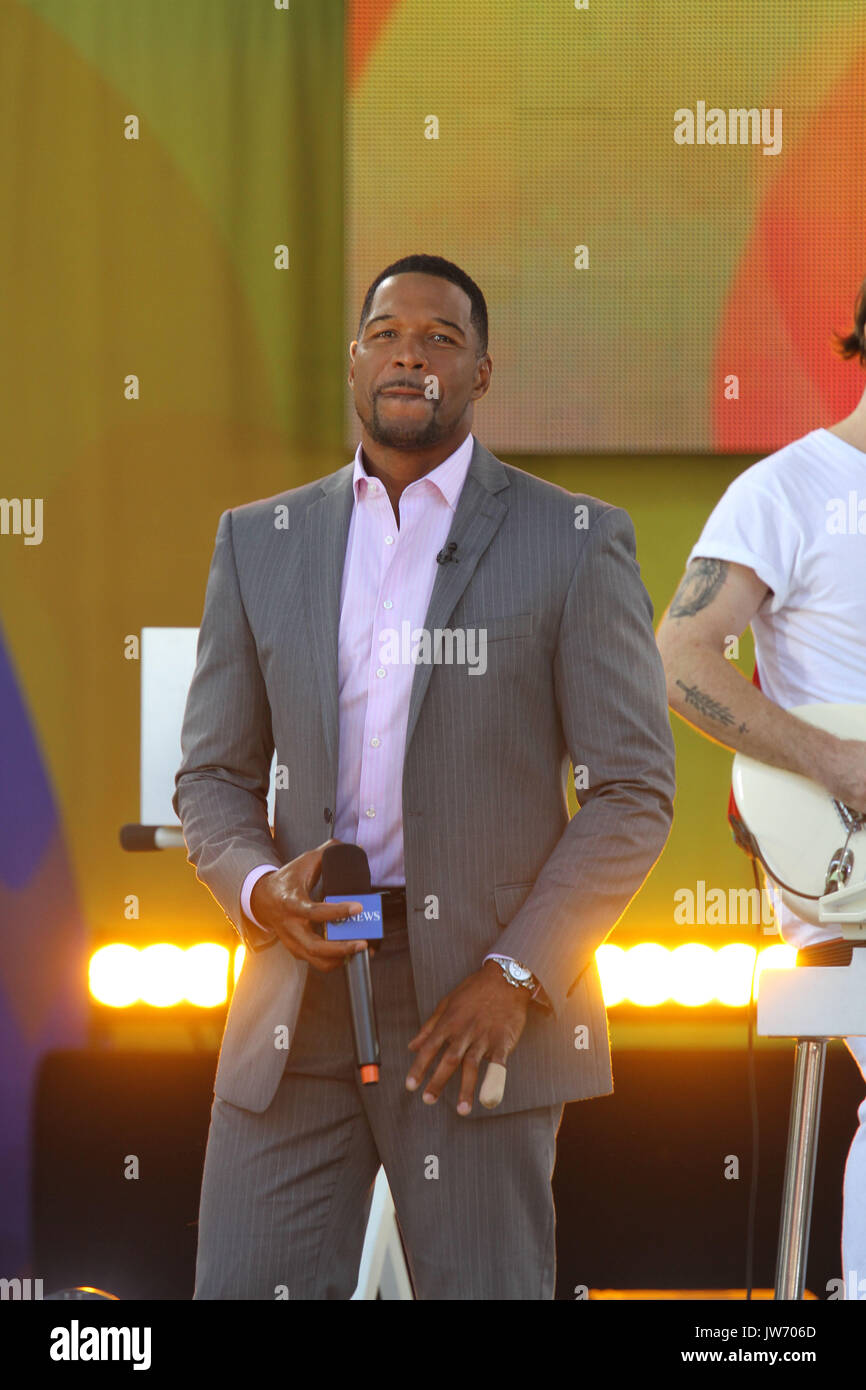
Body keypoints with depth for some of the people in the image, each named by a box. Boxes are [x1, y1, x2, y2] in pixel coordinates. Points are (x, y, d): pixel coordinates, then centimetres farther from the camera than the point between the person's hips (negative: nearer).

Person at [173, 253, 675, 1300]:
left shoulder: (575, 542, 1)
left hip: (483, 1002, -3)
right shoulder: (261, 543, 12)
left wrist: (515, 977, -12)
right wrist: (262, 889, -9)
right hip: (301, 990, 3)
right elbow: (213, 779, 13)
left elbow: (633, 791, -2)